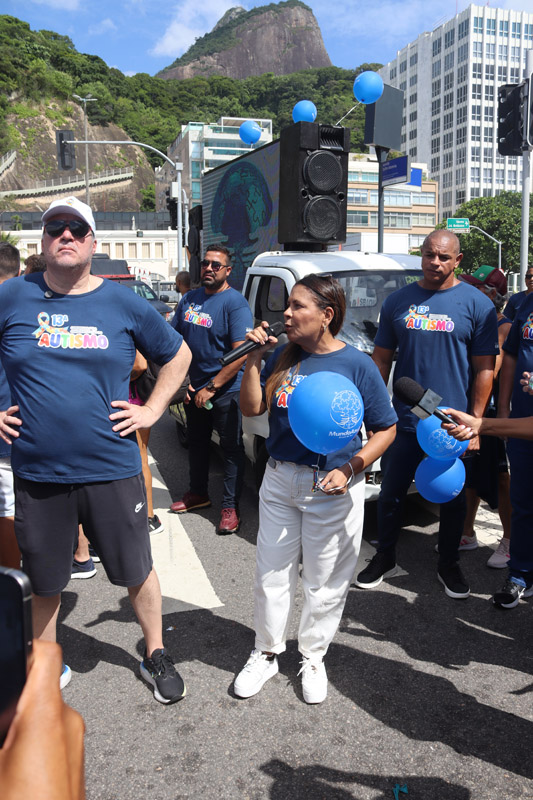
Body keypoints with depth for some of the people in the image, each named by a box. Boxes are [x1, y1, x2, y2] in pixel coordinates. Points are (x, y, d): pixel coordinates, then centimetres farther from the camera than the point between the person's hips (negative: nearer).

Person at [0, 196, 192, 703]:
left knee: (136, 571, 14)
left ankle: (155, 656, 38)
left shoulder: (124, 304, 1)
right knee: (44, 583, 16)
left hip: (112, 470, 0)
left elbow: (177, 354, 13)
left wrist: (152, 409, 4)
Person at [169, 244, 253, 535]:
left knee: (231, 447, 2)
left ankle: (230, 507, 11)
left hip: (226, 390, -7)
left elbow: (241, 353, -21)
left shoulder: (235, 303, -14)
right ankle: (197, 493, 37)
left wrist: (211, 388, -20)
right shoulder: (189, 299, 7)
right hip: (194, 389, 7)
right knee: (196, 442, 19)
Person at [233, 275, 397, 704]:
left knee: (325, 583, 11)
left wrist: (350, 469, -16)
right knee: (272, 574, 14)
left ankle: (313, 657, 34)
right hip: (279, 480, 4)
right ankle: (267, 653, 34)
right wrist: (253, 360, -9)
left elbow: (386, 428, -5)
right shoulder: (284, 356, 2)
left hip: (333, 489, -3)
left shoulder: (357, 364, -10)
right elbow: (251, 409, 2)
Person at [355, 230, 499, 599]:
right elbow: (382, 359, 9)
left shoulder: (476, 304, -2)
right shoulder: (398, 301, 5)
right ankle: (385, 558, 31)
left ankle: (449, 565, 32)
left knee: (453, 499, 12)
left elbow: (484, 369, -3)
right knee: (391, 493, 11)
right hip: (403, 421, 2)